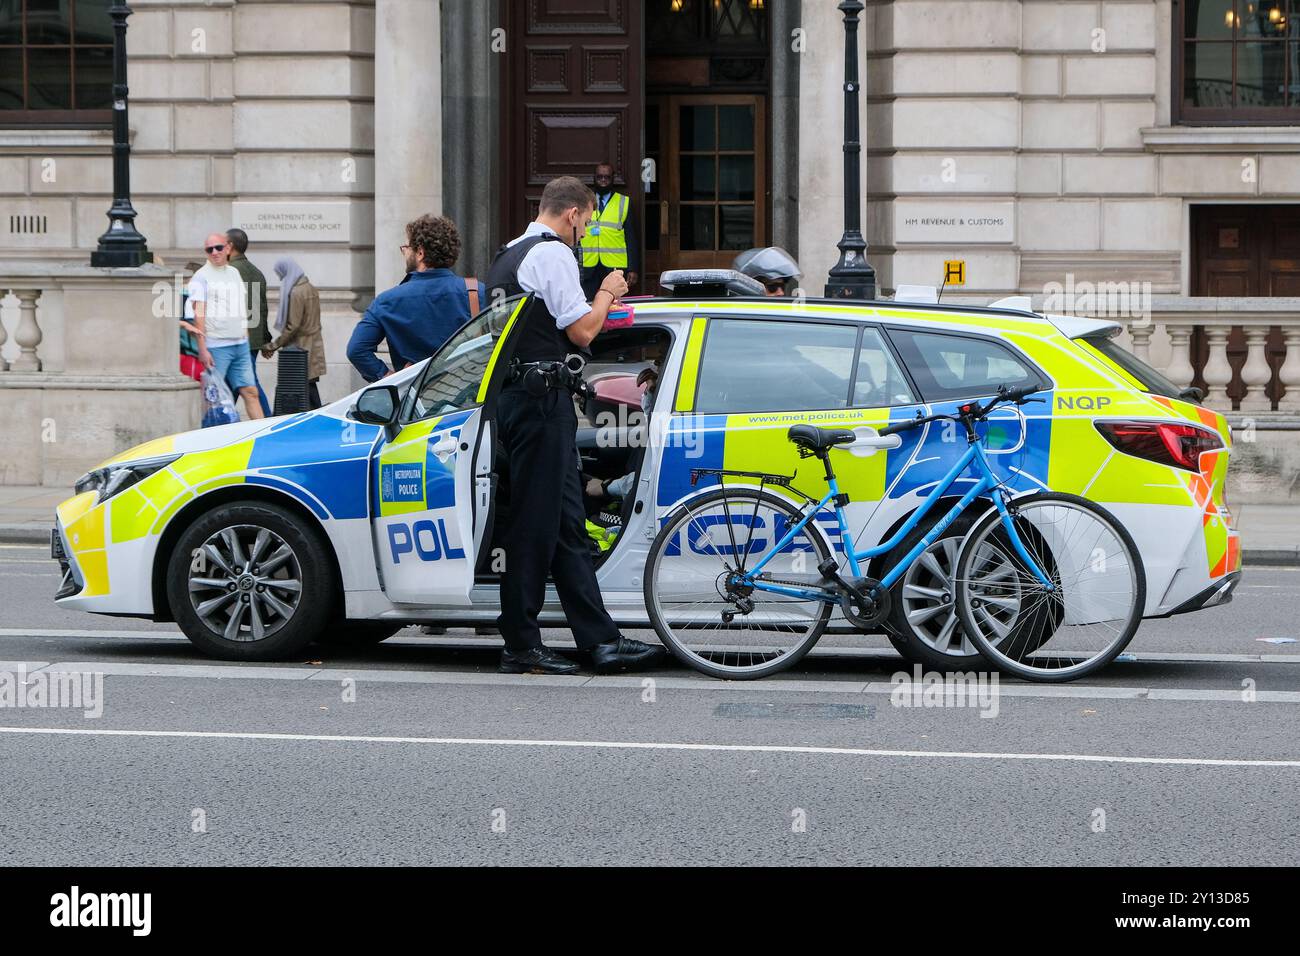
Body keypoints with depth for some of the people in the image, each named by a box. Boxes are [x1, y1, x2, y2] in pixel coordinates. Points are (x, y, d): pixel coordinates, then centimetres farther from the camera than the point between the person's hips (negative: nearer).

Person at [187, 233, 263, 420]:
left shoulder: (235, 273, 15)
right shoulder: (201, 277, -5)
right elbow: (198, 314, -10)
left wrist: (246, 337, 17)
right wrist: (202, 349, -16)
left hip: (240, 345, 6)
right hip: (216, 347, -6)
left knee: (250, 392, 4)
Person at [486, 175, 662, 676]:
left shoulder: (506, 256, 19)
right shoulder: (553, 254, -10)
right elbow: (581, 332, -13)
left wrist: (595, 304, 25)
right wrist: (607, 292, 3)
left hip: (513, 397, 10)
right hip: (542, 398, -10)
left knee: (567, 522, 8)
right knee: (535, 523, -6)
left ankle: (600, 640, 9)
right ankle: (521, 646, -2)